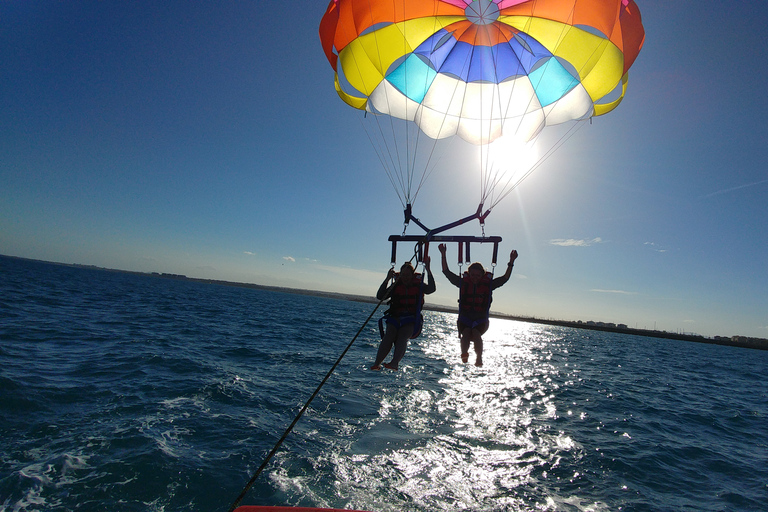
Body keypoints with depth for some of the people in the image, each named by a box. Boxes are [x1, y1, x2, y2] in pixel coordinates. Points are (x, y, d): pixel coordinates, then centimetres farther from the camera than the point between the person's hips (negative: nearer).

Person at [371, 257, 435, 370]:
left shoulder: (418, 285, 8)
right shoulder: (396, 286, 11)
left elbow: (431, 289, -13)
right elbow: (380, 296, 0)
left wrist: (428, 269, -18)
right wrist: (387, 279, -9)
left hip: (412, 320, -2)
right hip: (395, 318, 2)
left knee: (403, 337, -30)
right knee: (389, 335, -26)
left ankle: (394, 363, -48)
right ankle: (376, 363, -35)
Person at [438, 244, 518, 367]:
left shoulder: (488, 284, 3)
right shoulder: (463, 282, 4)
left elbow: (505, 278, 0)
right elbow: (446, 272, 4)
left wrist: (511, 261, -8)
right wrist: (443, 254, 0)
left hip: (481, 319, -1)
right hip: (465, 318, 1)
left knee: (476, 334, -28)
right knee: (466, 333, -28)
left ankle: (479, 358, -36)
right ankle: (464, 355, -41)